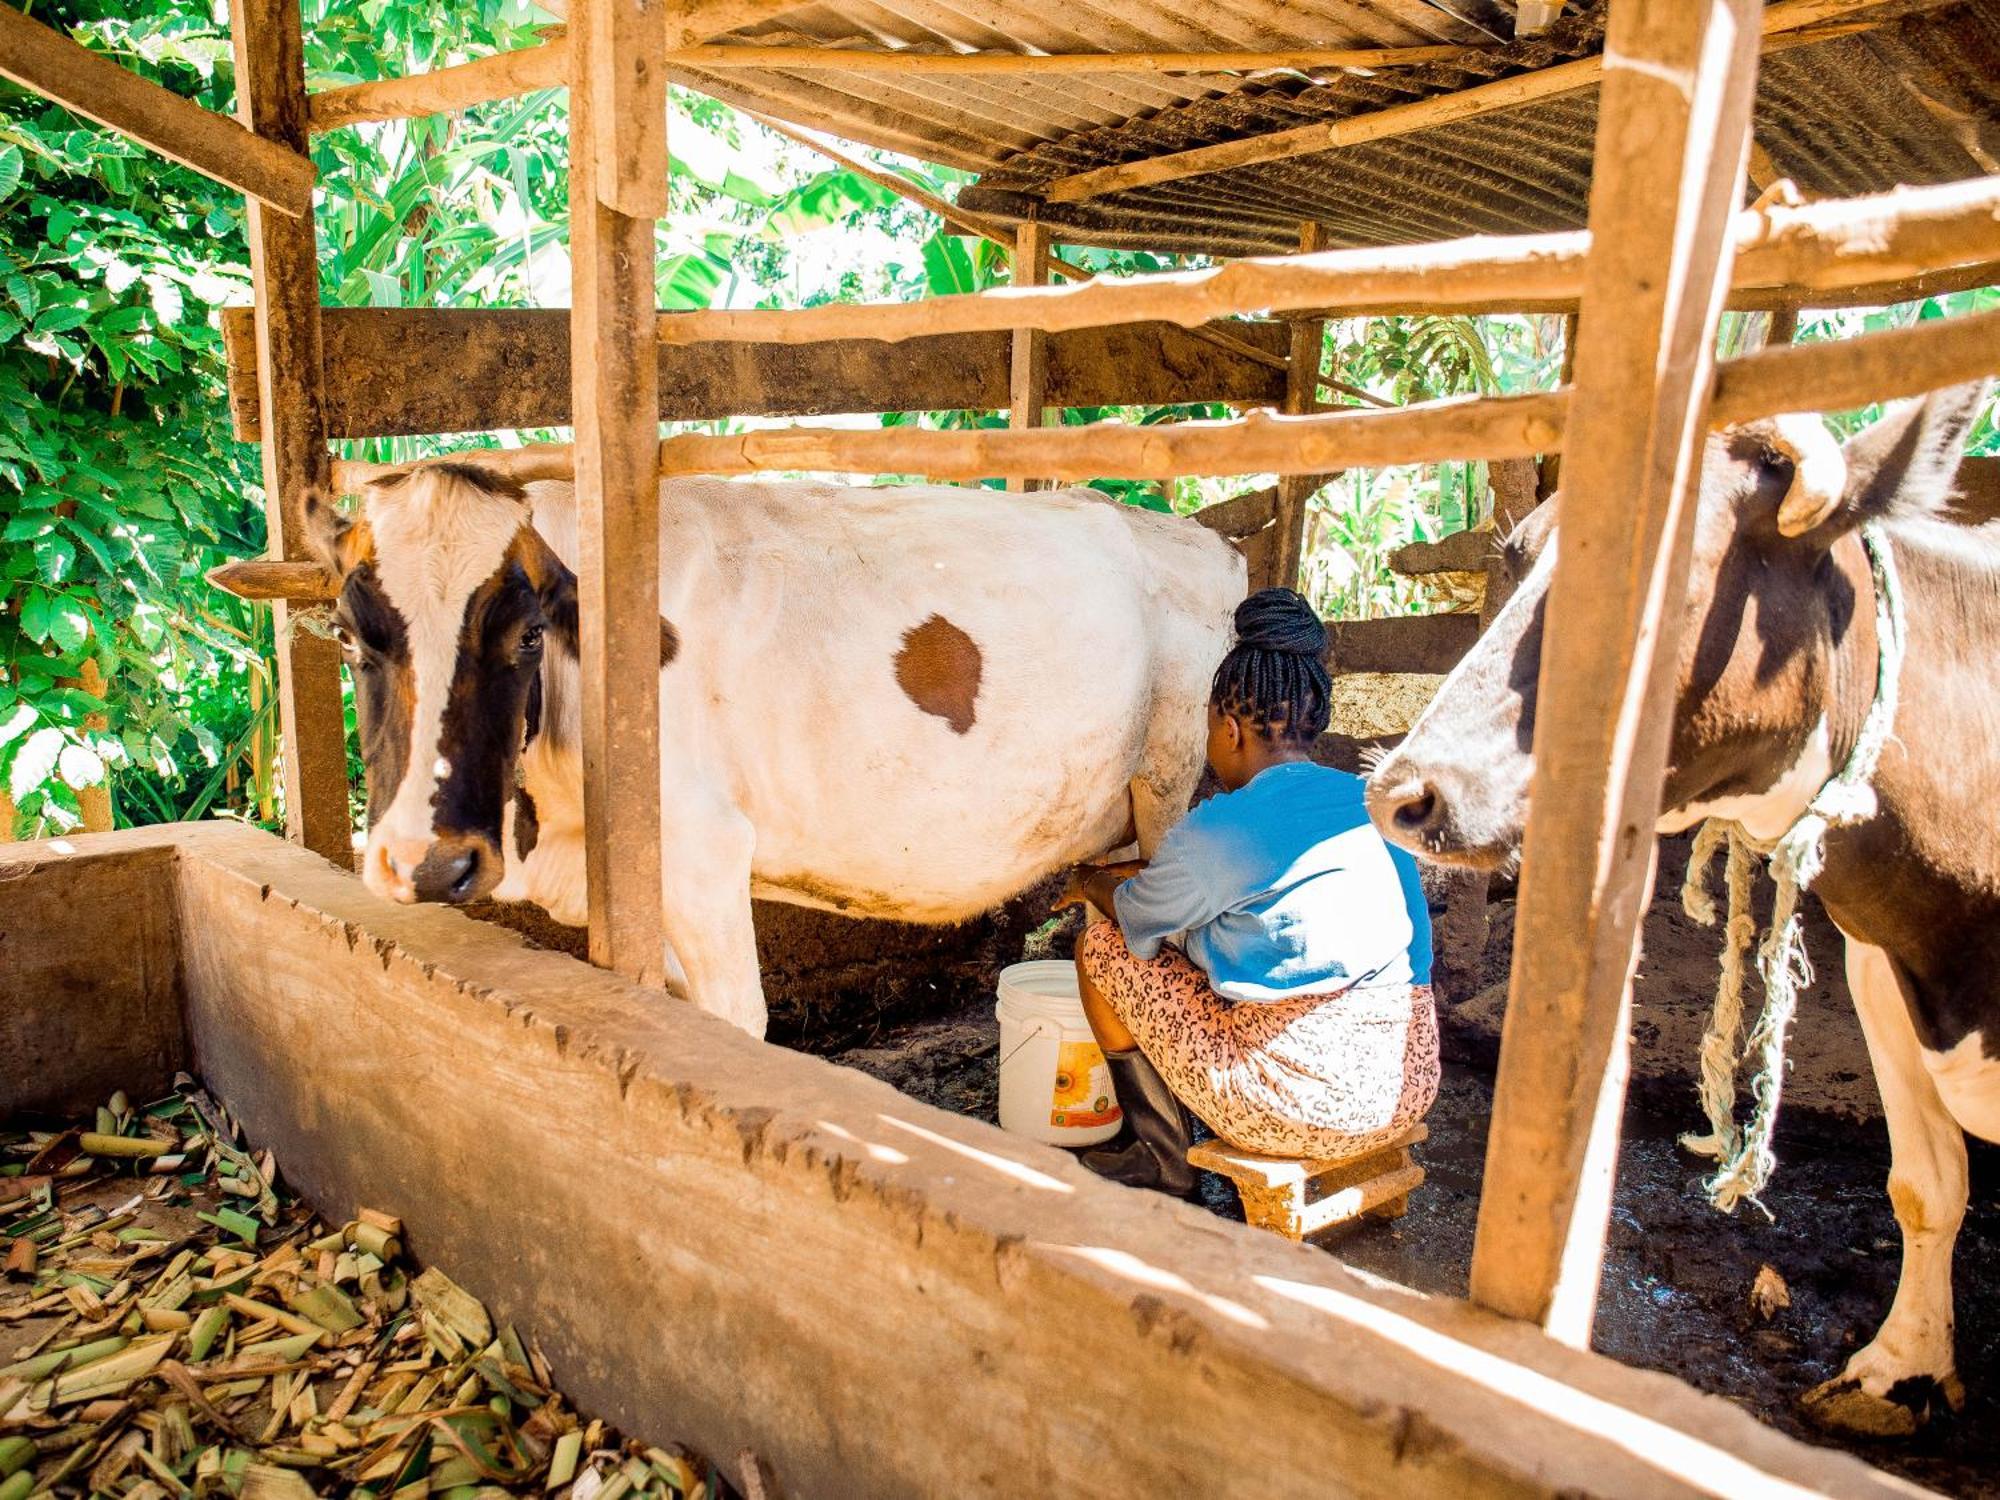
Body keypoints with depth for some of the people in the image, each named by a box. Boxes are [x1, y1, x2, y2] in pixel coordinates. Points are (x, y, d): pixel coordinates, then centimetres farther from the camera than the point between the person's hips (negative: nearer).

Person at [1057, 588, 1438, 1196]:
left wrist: (1096, 885, 30)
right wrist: (1133, 874, 35)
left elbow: (1139, 920, 8)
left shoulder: (1218, 830, -12)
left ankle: (1159, 1158, 20)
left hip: (1301, 1104, -7)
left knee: (1103, 947, 9)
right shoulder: (1374, 805, 9)